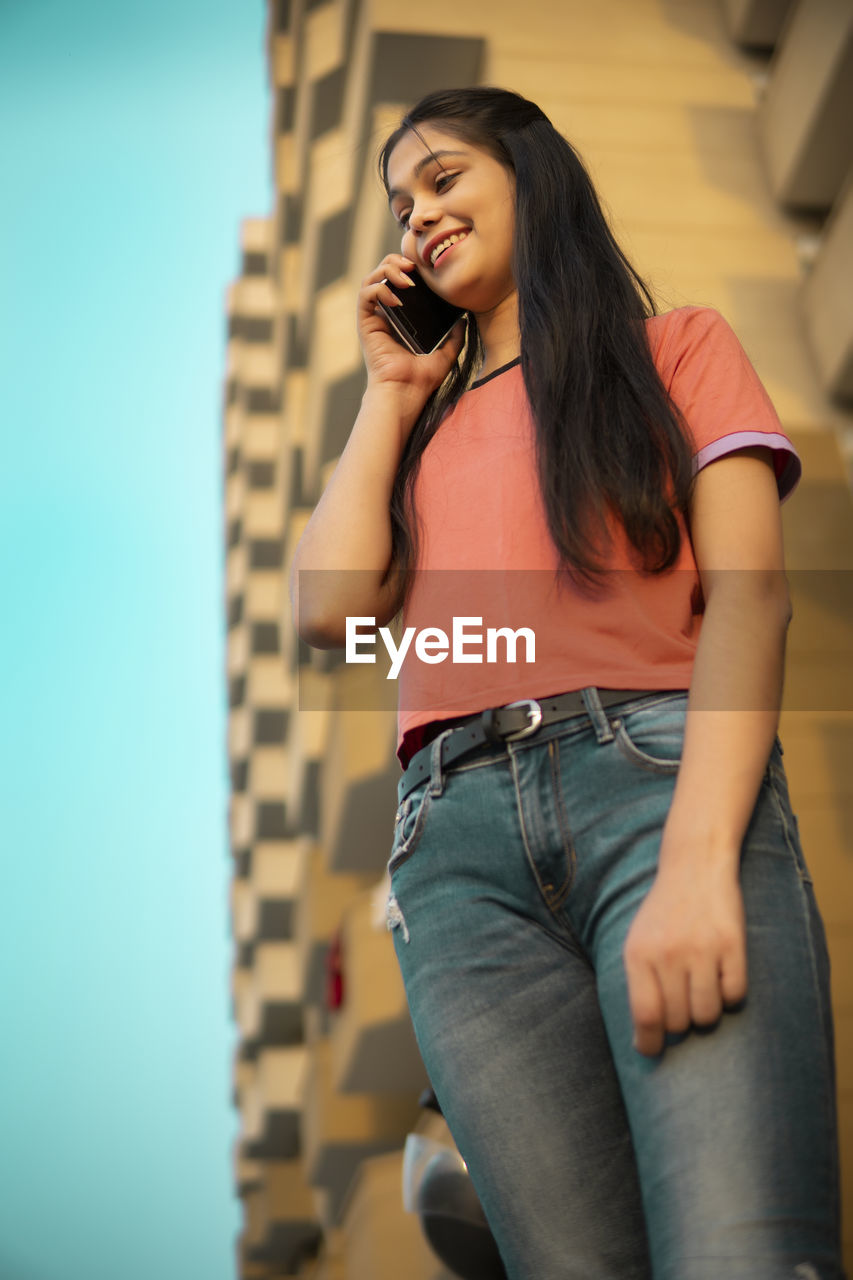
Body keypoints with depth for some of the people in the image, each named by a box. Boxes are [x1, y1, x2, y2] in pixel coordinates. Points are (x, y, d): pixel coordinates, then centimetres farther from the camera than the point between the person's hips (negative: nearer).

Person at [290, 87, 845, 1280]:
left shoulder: (676, 346, 18)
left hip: (661, 779, -3)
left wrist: (698, 859, -15)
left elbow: (749, 593, 1)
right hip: (460, 833, 3)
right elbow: (330, 607, 12)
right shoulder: (425, 422, 31)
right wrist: (390, 394, 22)